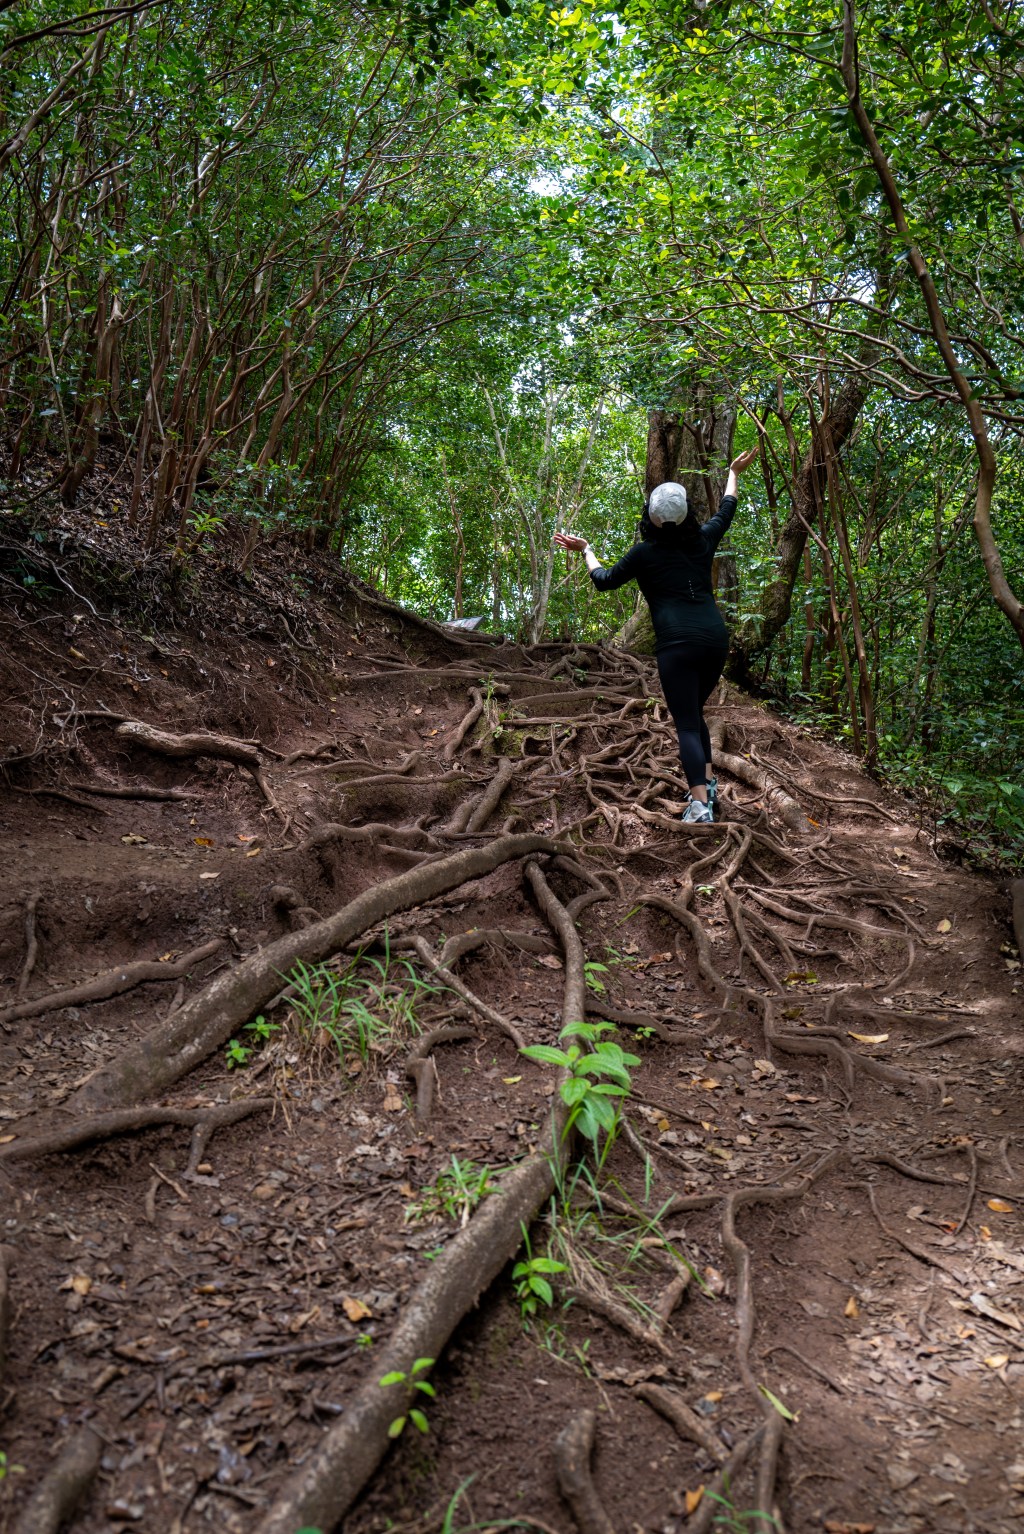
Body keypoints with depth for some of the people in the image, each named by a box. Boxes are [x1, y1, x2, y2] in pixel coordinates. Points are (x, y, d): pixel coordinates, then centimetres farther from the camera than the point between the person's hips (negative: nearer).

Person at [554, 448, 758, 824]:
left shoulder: (645, 553, -1)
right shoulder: (703, 540, 10)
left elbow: (605, 580, 13)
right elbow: (725, 511, 32)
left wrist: (584, 550, 29)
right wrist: (734, 473, 48)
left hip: (677, 644, -5)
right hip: (716, 638, 5)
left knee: (686, 724, -5)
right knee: (694, 713, 24)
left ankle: (700, 804, -16)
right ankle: (707, 781, 22)